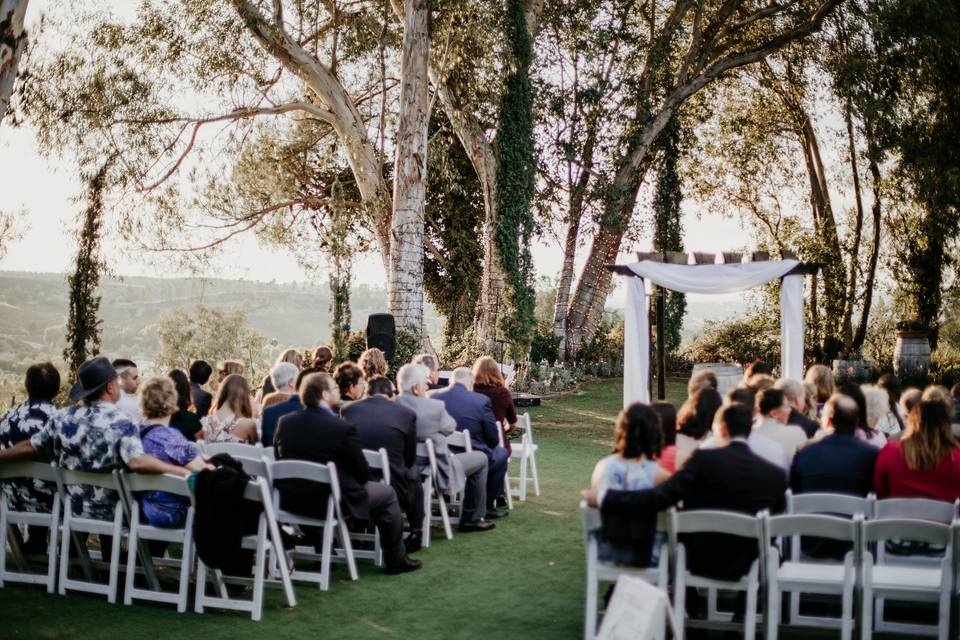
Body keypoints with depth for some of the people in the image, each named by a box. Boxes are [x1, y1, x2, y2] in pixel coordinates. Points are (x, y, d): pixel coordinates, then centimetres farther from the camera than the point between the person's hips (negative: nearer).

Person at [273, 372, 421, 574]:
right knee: (386, 493, 15)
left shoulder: (285, 422, -5)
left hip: (290, 501, 6)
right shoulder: (342, 428, -19)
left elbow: (280, 459, 9)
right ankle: (396, 560, 25)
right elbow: (362, 473, -10)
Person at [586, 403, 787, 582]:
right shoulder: (776, 475, -10)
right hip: (744, 567, 1)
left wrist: (603, 497, -16)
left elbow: (658, 497, -22)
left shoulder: (704, 459, -18)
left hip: (698, 561, -1)